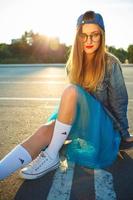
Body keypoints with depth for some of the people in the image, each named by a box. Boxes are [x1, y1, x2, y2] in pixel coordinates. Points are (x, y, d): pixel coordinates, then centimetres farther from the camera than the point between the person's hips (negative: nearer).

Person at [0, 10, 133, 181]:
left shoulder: (111, 64, -11)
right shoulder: (73, 63, 3)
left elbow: (119, 102, -6)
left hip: (103, 123, -4)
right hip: (80, 120, 5)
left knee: (70, 90, -31)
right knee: (45, 131, -26)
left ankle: (51, 156, -28)